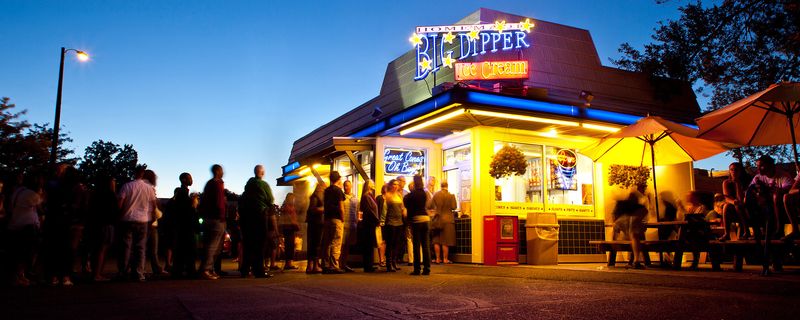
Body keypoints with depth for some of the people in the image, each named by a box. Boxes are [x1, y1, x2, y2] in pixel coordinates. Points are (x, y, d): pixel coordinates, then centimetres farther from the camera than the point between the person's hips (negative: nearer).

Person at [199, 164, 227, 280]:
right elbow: (219, 202, -19)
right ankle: (206, 270, -13)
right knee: (213, 245, -9)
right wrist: (222, 216, -13)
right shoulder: (218, 184, -11)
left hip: (208, 218, 10)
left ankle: (209, 269, 18)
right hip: (216, 219, -10)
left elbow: (203, 201, 19)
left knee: (211, 244, 14)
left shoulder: (209, 184, 18)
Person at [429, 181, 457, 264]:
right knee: (445, 241, 3)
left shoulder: (436, 195, -3)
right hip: (447, 219, -2)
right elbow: (454, 207, -8)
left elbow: (429, 206, 1)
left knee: (436, 240, 10)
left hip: (437, 219, 2)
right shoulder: (451, 195, -11)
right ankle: (445, 259, 6)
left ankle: (438, 258, 12)